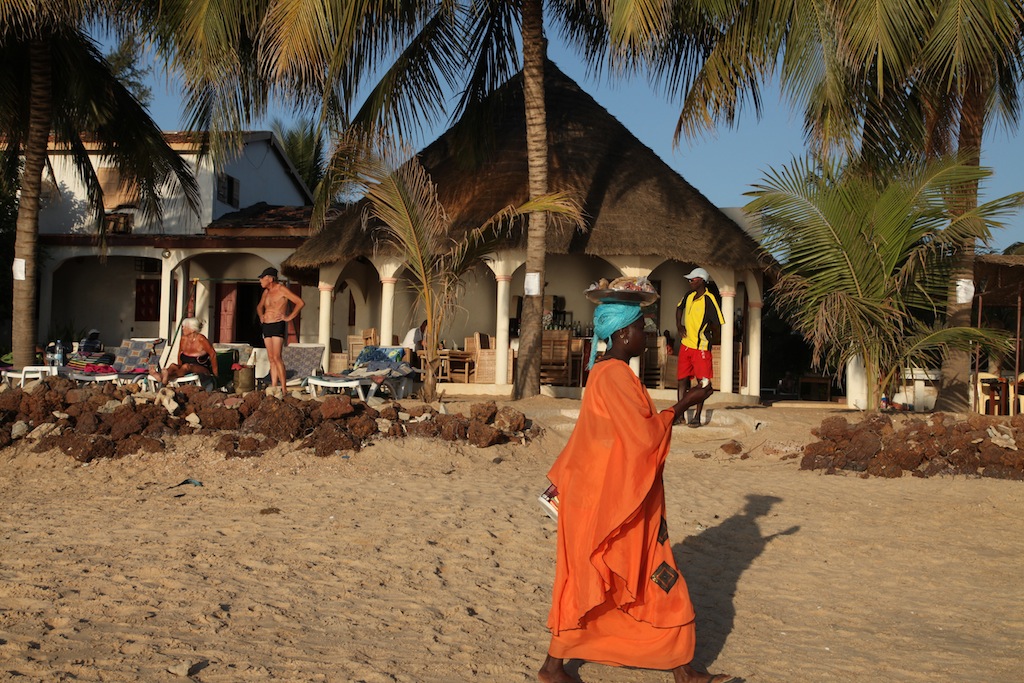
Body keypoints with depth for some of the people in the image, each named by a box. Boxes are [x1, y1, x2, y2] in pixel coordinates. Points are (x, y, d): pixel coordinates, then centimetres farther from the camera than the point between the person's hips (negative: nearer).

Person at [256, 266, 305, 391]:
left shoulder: (282, 289, -8)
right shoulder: (266, 292, 16)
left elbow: (300, 302, -13)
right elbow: (259, 306, 36)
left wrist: (289, 317, -12)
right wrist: (261, 316, 16)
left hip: (278, 325, -8)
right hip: (266, 326, 8)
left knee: (276, 357, -16)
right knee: (271, 358, 5)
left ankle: (283, 388, -16)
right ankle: (273, 387, 6)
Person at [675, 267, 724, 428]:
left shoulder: (709, 300, -16)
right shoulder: (689, 296, 4)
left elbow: (717, 325, -14)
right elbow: (679, 308, 25)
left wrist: (706, 336, -4)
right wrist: (679, 326, 13)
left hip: (701, 347, -7)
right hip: (685, 345, 7)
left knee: (702, 382, -1)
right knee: (682, 379, 8)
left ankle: (697, 416, 3)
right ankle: (680, 414, 16)